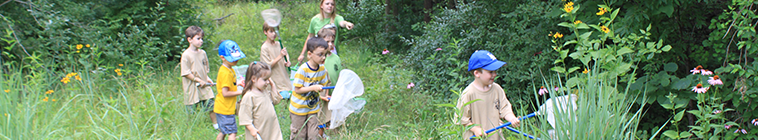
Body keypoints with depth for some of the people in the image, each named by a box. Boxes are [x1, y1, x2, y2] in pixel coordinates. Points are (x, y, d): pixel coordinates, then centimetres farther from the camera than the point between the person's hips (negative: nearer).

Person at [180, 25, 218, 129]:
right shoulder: (186, 55, -14)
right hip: (192, 88, -5)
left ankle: (216, 125, 24)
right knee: (191, 109, 3)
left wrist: (207, 78, 2)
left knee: (211, 105, 8)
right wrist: (199, 81, -14)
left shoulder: (202, 53, 7)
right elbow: (186, 73, -15)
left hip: (204, 86, 5)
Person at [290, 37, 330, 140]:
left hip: (313, 107, 4)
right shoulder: (303, 70, -22)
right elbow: (297, 89, -21)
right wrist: (313, 88, -29)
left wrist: (323, 96, -9)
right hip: (299, 108, -4)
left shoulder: (322, 69, -5)